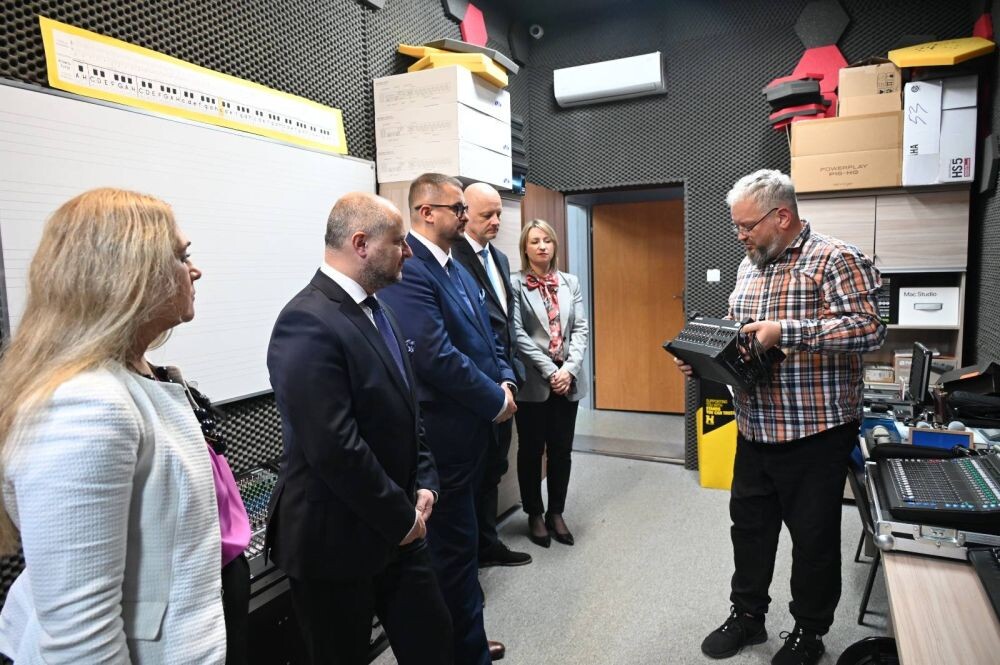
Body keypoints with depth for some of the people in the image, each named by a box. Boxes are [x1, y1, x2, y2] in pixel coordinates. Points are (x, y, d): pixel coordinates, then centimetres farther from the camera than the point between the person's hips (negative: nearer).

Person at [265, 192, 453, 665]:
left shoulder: (375, 307, 6)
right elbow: (334, 448, -26)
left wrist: (423, 484, 2)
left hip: (397, 524, 8)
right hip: (337, 537, -7)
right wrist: (401, 518, -15)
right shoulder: (308, 324, -23)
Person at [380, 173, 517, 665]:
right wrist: (495, 402, -15)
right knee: (455, 546, 6)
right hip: (444, 434, -10)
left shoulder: (455, 267, 12)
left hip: (471, 427, 10)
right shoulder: (409, 271, -19)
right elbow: (436, 357, -27)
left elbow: (484, 334, 18)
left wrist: (505, 379, 1)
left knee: (460, 538, 22)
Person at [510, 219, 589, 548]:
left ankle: (556, 513, 27)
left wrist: (569, 369, -9)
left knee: (562, 450, 11)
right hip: (532, 381, -4)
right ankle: (535, 515, 25)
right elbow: (517, 333, -12)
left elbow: (581, 329, 5)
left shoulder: (571, 283, 9)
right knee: (531, 450, 9)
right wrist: (549, 370, -14)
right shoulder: (515, 284, -5)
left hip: (568, 380, 4)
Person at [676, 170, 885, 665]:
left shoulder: (835, 259, -11)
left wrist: (785, 331, -28)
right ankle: (747, 614, 35)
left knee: (814, 536, 10)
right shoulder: (749, 267, 12)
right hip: (755, 429, 7)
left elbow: (869, 329, -22)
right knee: (749, 524, 17)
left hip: (815, 432, -7)